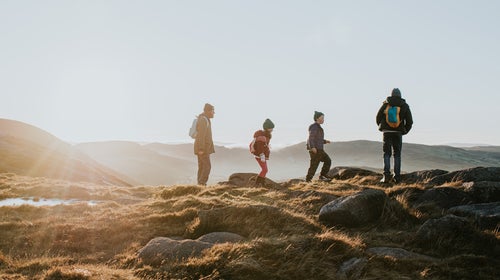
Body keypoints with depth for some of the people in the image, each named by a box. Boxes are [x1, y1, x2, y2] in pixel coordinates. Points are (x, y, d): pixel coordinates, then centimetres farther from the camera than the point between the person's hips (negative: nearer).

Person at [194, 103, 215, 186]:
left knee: (202, 166, 9)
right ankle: (202, 183, -10)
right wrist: (201, 149, -24)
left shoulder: (205, 120, 17)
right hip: (203, 148, -10)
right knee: (207, 166, -10)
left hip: (203, 148, 10)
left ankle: (200, 184, 11)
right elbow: (201, 135, -22)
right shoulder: (203, 120, -16)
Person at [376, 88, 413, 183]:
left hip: (387, 132, 0)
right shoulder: (405, 106, 2)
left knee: (387, 154, 6)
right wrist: (405, 131, 15)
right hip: (398, 133, 0)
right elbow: (409, 121, -1)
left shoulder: (386, 104, 1)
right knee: (397, 155, 11)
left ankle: (386, 175, -7)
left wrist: (382, 128, 19)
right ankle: (397, 177, 7)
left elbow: (378, 117, 2)